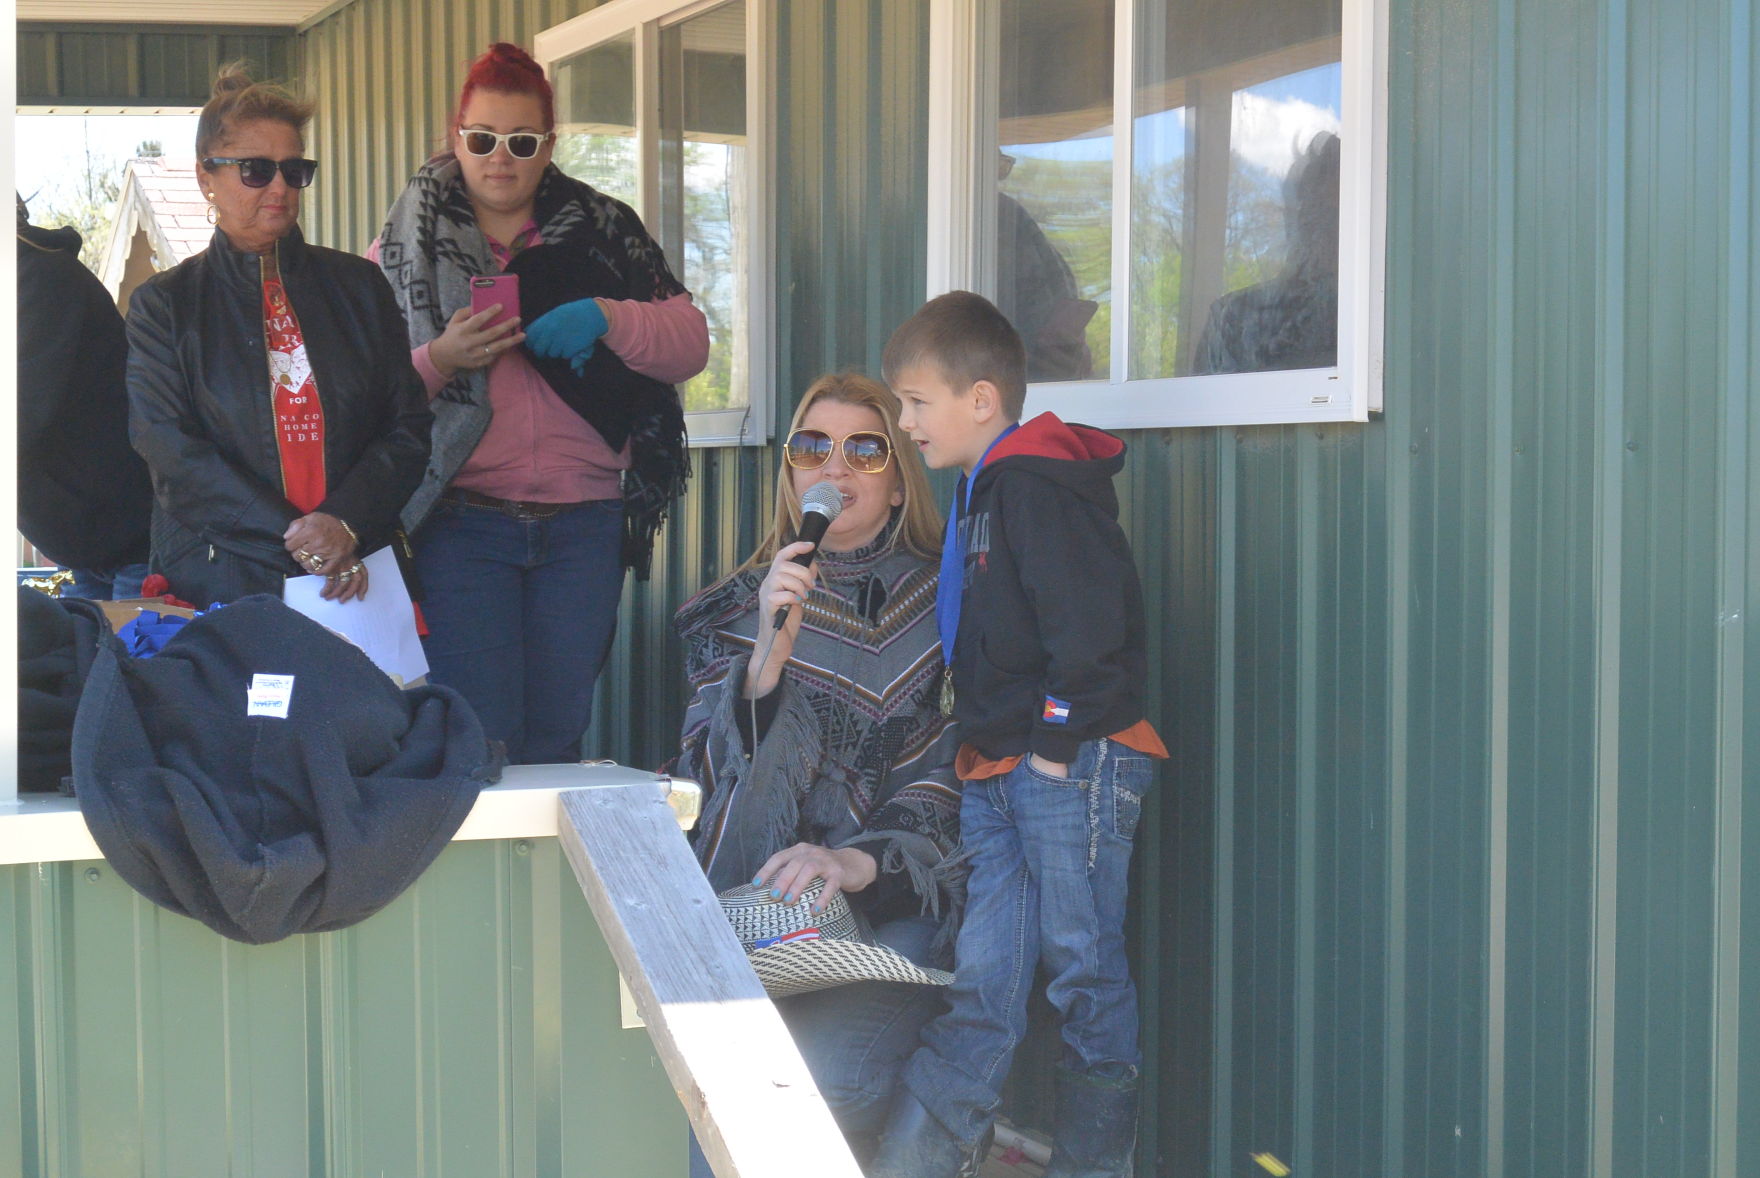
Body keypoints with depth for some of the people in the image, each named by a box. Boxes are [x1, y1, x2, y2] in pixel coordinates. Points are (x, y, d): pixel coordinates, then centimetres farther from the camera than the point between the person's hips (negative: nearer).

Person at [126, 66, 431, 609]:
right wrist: (297, 540, -16)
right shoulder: (164, 304, 6)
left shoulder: (358, 285, 12)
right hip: (222, 580, -2)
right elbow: (170, 449, -6)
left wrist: (346, 524, -13)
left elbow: (409, 425, 5)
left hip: (360, 577, 2)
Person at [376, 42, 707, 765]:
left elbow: (689, 345, 4)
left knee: (557, 737, 6)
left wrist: (605, 317, -13)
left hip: (583, 521, 2)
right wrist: (438, 360, -18)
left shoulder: (602, 232, 12)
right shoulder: (406, 244, 8)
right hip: (463, 521, -2)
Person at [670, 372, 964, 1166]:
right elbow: (708, 769, 1)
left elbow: (951, 776, -2)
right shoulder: (743, 604, 14)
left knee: (818, 1069, -30)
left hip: (897, 897, -4)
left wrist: (857, 861, -20)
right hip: (755, 897, 4)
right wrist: (769, 649, -15)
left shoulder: (940, 603, 7)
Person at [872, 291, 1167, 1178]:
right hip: (1000, 771, 9)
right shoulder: (983, 490, 18)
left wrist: (1057, 738, -16)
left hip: (1073, 766, -9)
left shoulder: (1041, 487, -13)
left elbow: (1094, 624, -20)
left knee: (1084, 973, 2)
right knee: (983, 982, 8)